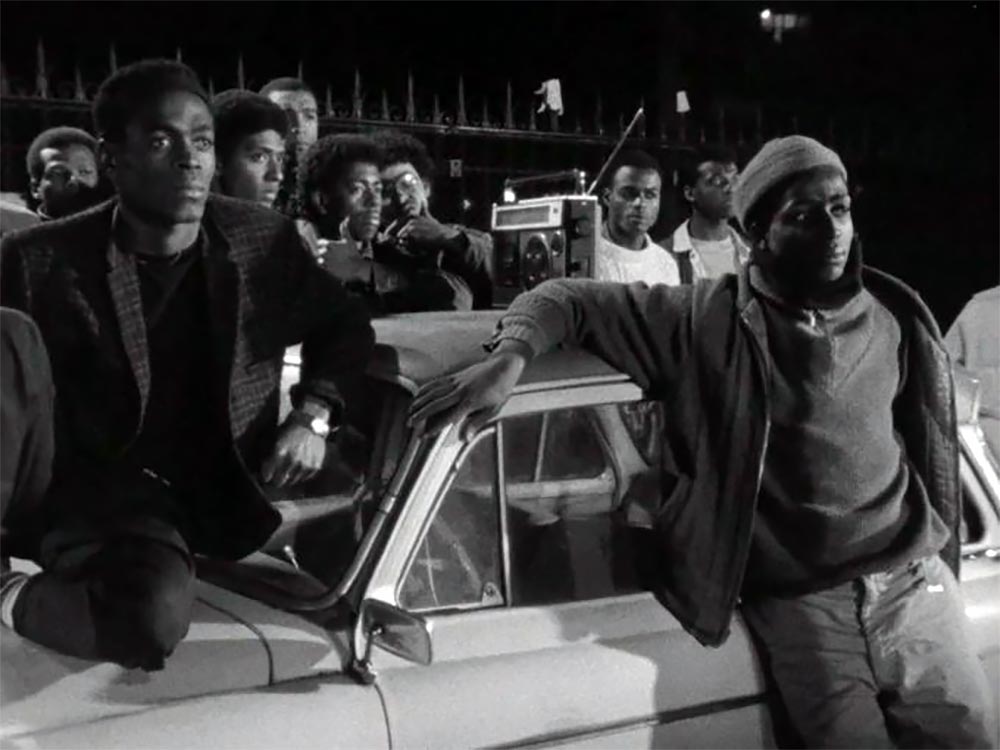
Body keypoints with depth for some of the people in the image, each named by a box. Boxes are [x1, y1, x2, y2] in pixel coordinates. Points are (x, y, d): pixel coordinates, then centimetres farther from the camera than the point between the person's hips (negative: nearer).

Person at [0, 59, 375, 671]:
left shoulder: (265, 240, 2)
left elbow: (344, 324, 16)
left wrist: (314, 414, -2)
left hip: (235, 483, 6)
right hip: (106, 489, -5)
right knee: (153, 614, -33)